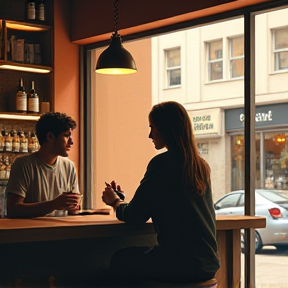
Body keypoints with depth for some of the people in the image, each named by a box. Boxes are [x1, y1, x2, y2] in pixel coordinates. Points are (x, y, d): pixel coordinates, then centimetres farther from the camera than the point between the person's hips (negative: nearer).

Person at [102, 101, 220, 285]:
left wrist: (115, 202, 13)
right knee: (136, 254, 30)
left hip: (180, 263, -7)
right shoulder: (202, 166, 9)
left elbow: (134, 217, -9)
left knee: (119, 261, 18)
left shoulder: (162, 163, -13)